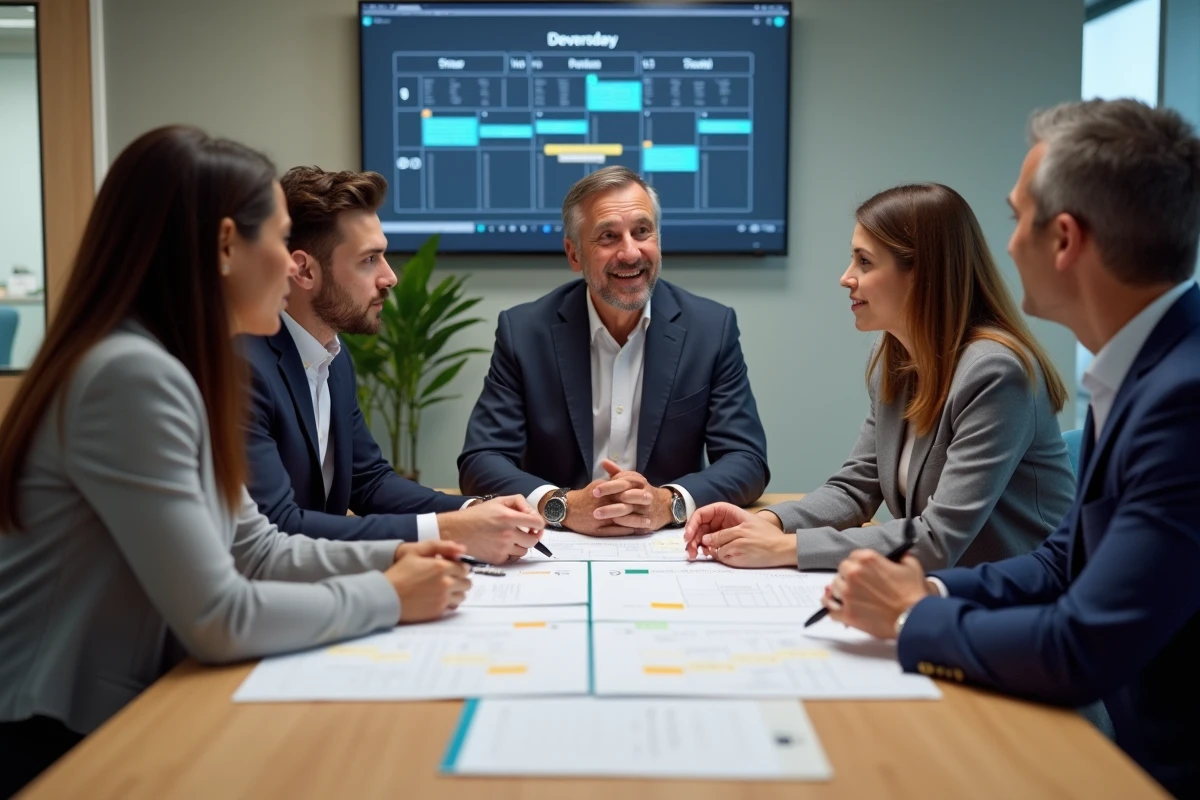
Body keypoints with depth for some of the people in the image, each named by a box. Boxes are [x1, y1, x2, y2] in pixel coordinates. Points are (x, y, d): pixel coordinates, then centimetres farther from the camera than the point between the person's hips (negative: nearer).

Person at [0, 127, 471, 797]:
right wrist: (387, 598, -13)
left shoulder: (175, 371, 6)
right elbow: (218, 620, -25)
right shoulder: (132, 376, -24)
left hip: (115, 719, 8)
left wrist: (392, 557, -1)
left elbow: (256, 553, 10)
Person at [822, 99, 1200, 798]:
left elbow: (1084, 650, -27)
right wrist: (931, 591, -4)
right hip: (1133, 738, 7)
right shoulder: (1143, 368, 4)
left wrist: (912, 618, -11)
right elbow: (1069, 560, 12)